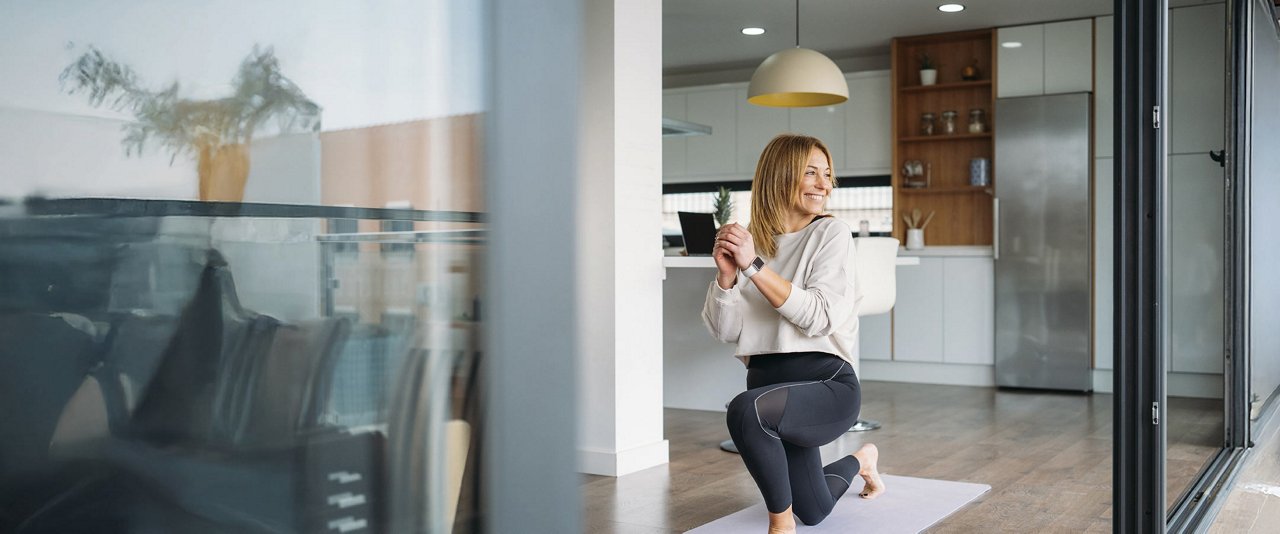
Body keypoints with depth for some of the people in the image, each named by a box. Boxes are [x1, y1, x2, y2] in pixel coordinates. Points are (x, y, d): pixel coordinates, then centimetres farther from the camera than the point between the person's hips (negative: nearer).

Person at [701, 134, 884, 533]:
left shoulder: (831, 234, -6)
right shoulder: (750, 241, 4)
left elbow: (819, 317, -19)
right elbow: (724, 331, 0)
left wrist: (754, 266, -23)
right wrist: (726, 275, -17)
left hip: (826, 382, -5)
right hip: (767, 379, 5)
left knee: (746, 410, -36)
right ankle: (860, 461, 51)